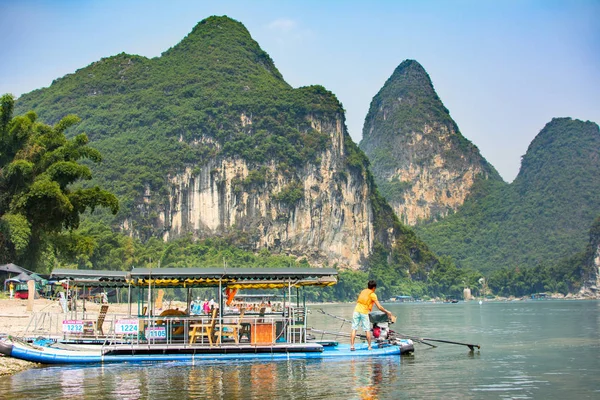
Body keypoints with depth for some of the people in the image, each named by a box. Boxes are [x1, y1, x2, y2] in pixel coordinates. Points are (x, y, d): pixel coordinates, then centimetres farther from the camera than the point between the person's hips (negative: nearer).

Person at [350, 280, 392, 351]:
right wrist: (387, 312, 7)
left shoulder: (363, 291, 16)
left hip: (356, 310, 4)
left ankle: (352, 346, -4)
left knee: (354, 329, 2)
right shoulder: (372, 295, -1)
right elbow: (379, 307, -4)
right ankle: (369, 346, 11)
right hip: (364, 312, -4)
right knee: (367, 330, 7)